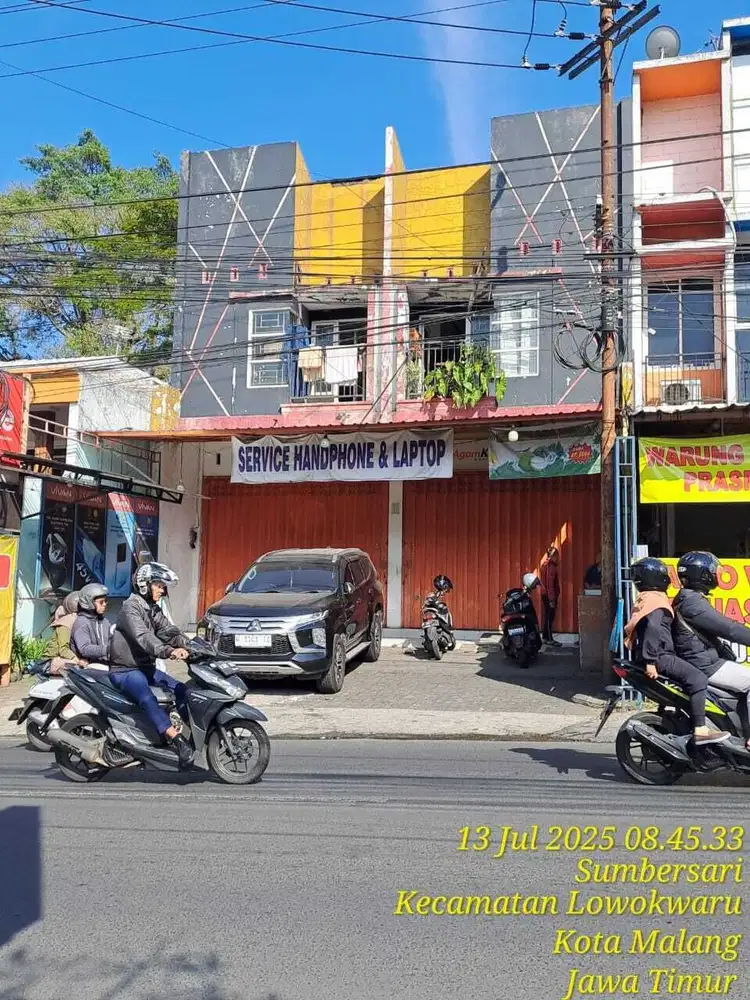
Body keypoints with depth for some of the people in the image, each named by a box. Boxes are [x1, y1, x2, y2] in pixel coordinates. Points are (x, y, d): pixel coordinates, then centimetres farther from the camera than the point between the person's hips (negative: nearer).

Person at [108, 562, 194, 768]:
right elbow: (142, 636, -30)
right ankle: (177, 740, -44)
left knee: (181, 689, -3)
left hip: (146, 667, 10)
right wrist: (169, 651, -45)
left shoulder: (154, 610, 15)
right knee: (147, 699, -33)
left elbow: (168, 631, 2)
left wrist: (187, 645, -19)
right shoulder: (131, 607, -14)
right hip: (125, 671, -10)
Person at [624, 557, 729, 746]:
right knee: (698, 679, -19)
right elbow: (653, 627, -28)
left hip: (654, 655, 11)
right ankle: (700, 730, -24)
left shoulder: (644, 599, 20)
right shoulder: (656, 600, -13)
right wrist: (651, 661, -31)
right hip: (659, 656, -11)